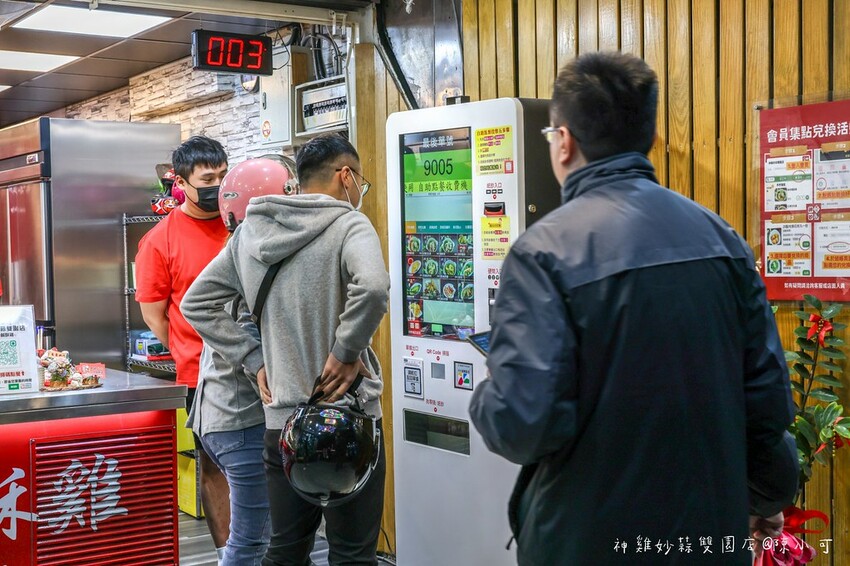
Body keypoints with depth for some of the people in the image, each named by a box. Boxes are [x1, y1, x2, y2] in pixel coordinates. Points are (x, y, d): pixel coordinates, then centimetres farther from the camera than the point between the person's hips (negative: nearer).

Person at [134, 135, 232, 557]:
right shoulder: (161, 240, -4)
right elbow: (153, 315, 0)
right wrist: (194, 358, 1)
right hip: (203, 378, -3)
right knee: (213, 464, 9)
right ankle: (227, 551, 21)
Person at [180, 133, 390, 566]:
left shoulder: (249, 232, 8)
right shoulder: (349, 226, -10)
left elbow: (196, 304, 13)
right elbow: (372, 287, -31)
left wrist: (255, 360, 8)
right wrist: (347, 353, -17)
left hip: (281, 420, 6)